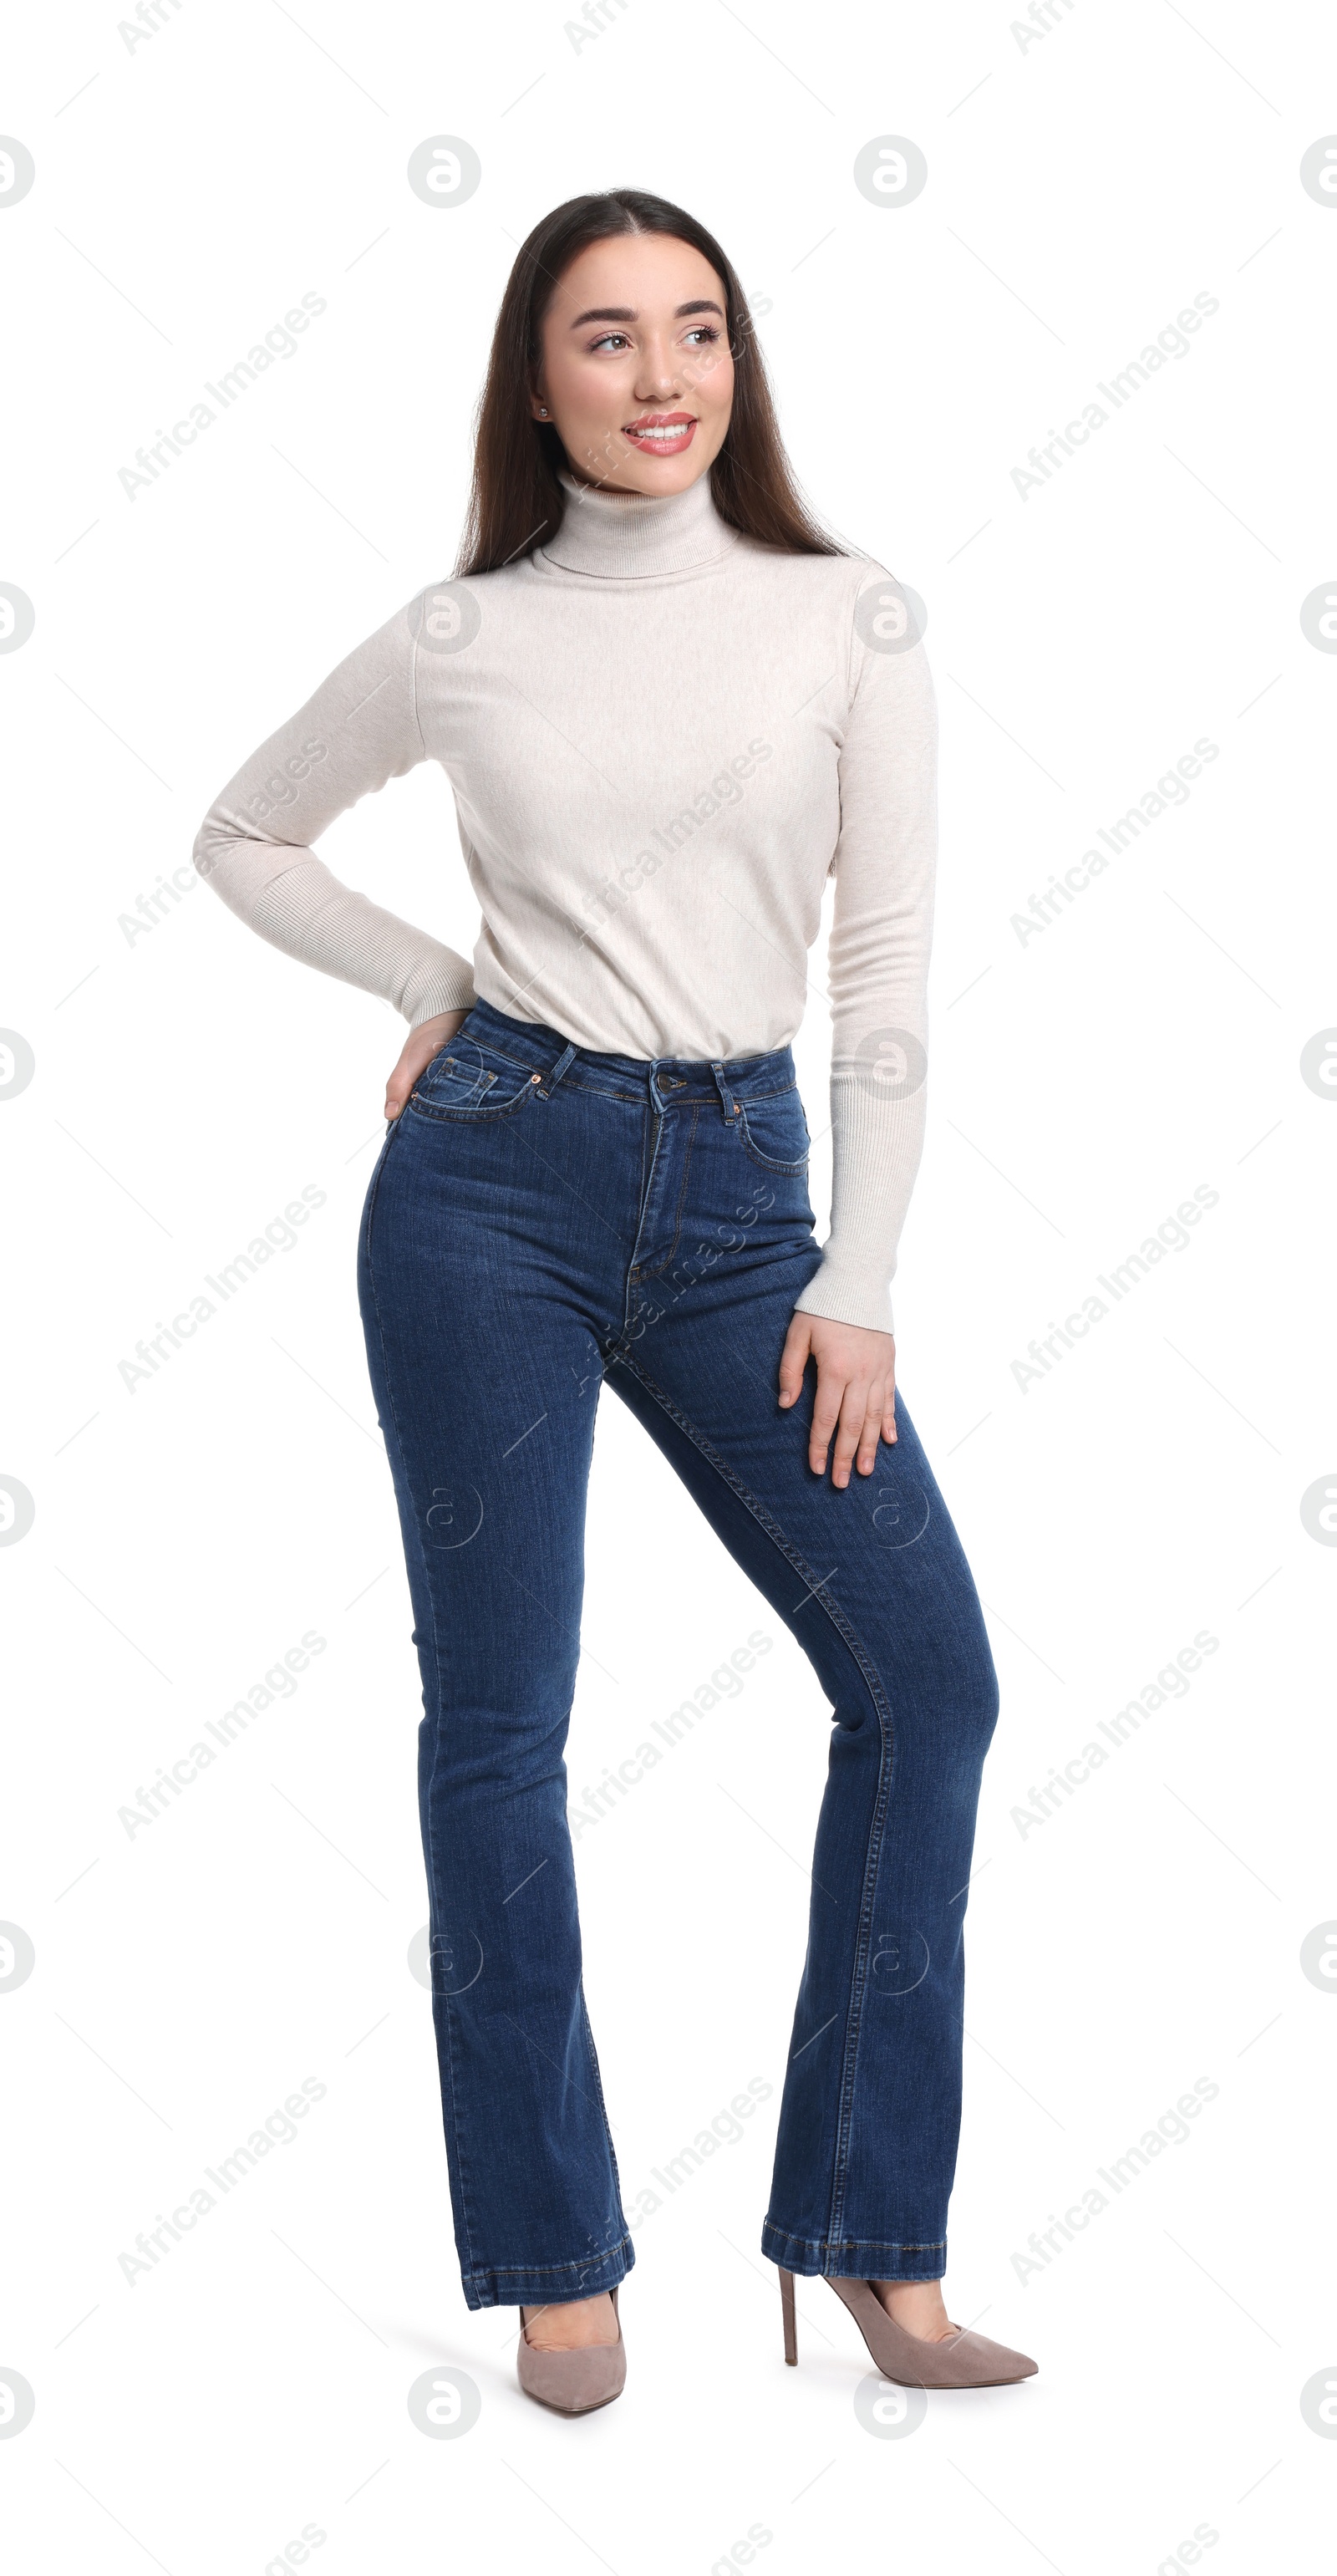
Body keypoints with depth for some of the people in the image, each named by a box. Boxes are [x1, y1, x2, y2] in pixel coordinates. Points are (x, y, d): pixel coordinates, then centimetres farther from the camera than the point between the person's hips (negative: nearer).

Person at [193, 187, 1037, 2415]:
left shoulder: (849, 617, 4)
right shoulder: (461, 640, 4)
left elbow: (888, 963, 2)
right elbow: (245, 838, 18)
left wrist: (860, 1285, -2)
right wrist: (431, 986, 5)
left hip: (734, 1201, 2)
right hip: (495, 1174, -1)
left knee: (927, 1667, -5)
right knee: (499, 1716, 1)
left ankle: (875, 2239, 9)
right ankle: (556, 2255, 15)